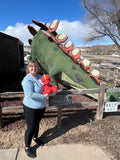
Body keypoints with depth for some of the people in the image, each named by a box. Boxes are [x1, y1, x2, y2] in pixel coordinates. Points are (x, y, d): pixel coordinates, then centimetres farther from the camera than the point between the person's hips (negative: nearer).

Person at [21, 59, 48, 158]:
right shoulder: (27, 80, -23)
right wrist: (44, 96, -26)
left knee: (37, 123, 27)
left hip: (42, 106, 7)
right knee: (31, 127, 7)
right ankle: (27, 148, 31)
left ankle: (35, 137, 53)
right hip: (31, 108, -7)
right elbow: (30, 94, -32)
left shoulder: (39, 77, 1)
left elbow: (44, 86, 17)